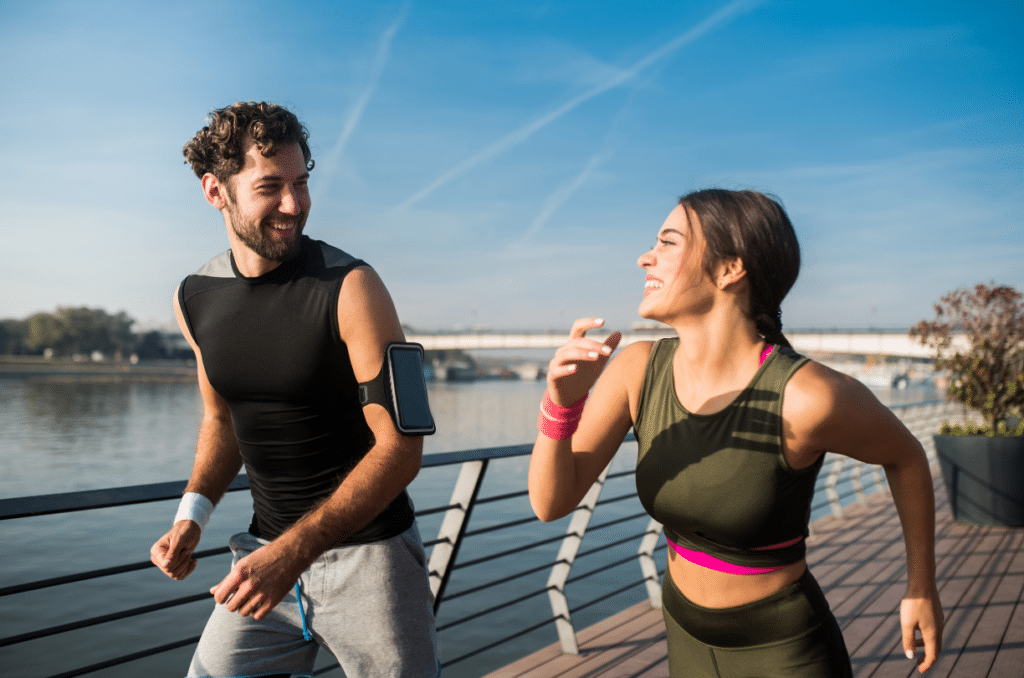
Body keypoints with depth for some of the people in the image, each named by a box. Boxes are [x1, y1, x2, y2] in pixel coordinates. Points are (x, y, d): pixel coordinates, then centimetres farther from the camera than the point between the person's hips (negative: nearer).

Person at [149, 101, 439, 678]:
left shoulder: (350, 286, -17)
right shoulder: (195, 299, 0)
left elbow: (401, 447, -19)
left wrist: (293, 551, -25)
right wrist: (192, 513, -1)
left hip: (366, 551, -4)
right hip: (268, 551, 5)